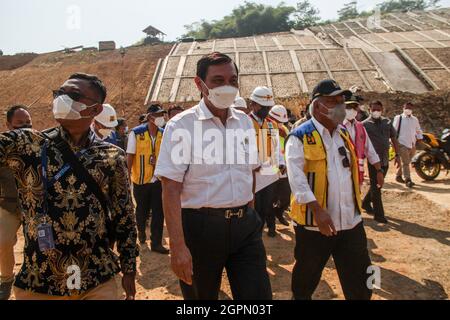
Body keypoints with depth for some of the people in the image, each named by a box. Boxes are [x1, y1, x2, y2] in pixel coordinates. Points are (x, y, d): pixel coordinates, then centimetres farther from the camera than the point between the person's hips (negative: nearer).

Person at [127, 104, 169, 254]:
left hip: (158, 180, 2)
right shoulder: (136, 133, -10)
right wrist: (127, 176, -10)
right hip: (141, 180, -2)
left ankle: (156, 243, 11)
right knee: (142, 210, 16)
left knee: (159, 213, 1)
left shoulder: (164, 134, -1)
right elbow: (130, 157, -7)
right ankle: (141, 230, 43)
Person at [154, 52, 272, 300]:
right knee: (201, 296, 15)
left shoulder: (244, 122, 7)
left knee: (258, 295, 6)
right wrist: (178, 246, -18)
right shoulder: (181, 126, -10)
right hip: (201, 226, -4)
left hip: (245, 225, 4)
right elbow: (171, 190, -13)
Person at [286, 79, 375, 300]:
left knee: (360, 280, 13)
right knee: (307, 275, 14)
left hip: (351, 220, 6)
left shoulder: (344, 133, 12)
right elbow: (296, 177, -20)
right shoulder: (300, 137, -10)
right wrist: (318, 210, -27)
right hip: (315, 222, -5)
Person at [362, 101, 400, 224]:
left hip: (385, 160, 5)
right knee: (376, 187, -2)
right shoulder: (365, 124, -5)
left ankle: (366, 203, 37)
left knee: (378, 185, 16)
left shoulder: (387, 122, 9)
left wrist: (397, 155, 9)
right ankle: (379, 214, 5)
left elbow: (394, 138, 14)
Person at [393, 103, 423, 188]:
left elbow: (418, 130, 26)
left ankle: (399, 176, 30)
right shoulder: (398, 118, 0)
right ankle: (408, 180, -13)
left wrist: (420, 138, 13)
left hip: (412, 145, 6)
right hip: (402, 144, -5)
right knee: (405, 162, -12)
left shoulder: (415, 120, 14)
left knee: (406, 162, 14)